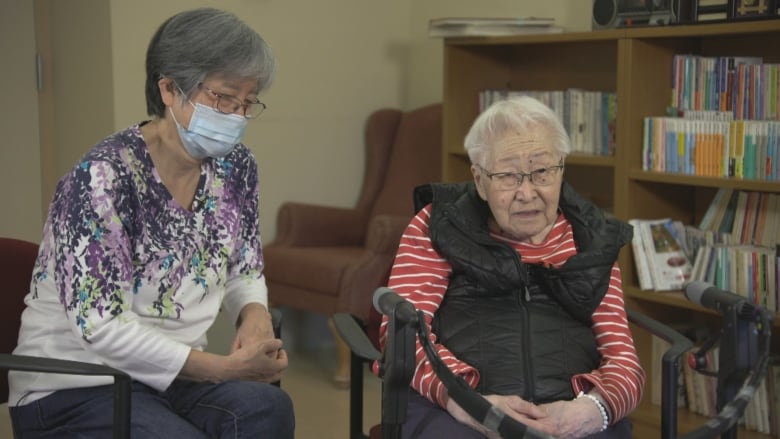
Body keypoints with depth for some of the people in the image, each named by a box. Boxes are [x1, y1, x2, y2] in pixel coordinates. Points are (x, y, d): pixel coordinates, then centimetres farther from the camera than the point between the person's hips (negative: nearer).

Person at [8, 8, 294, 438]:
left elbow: (244, 273, 14)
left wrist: (255, 313, -9)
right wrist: (223, 368, -23)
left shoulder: (234, 166, 1)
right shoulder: (102, 178, -19)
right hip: (74, 389, -6)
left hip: (171, 374, 6)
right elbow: (100, 326, -23)